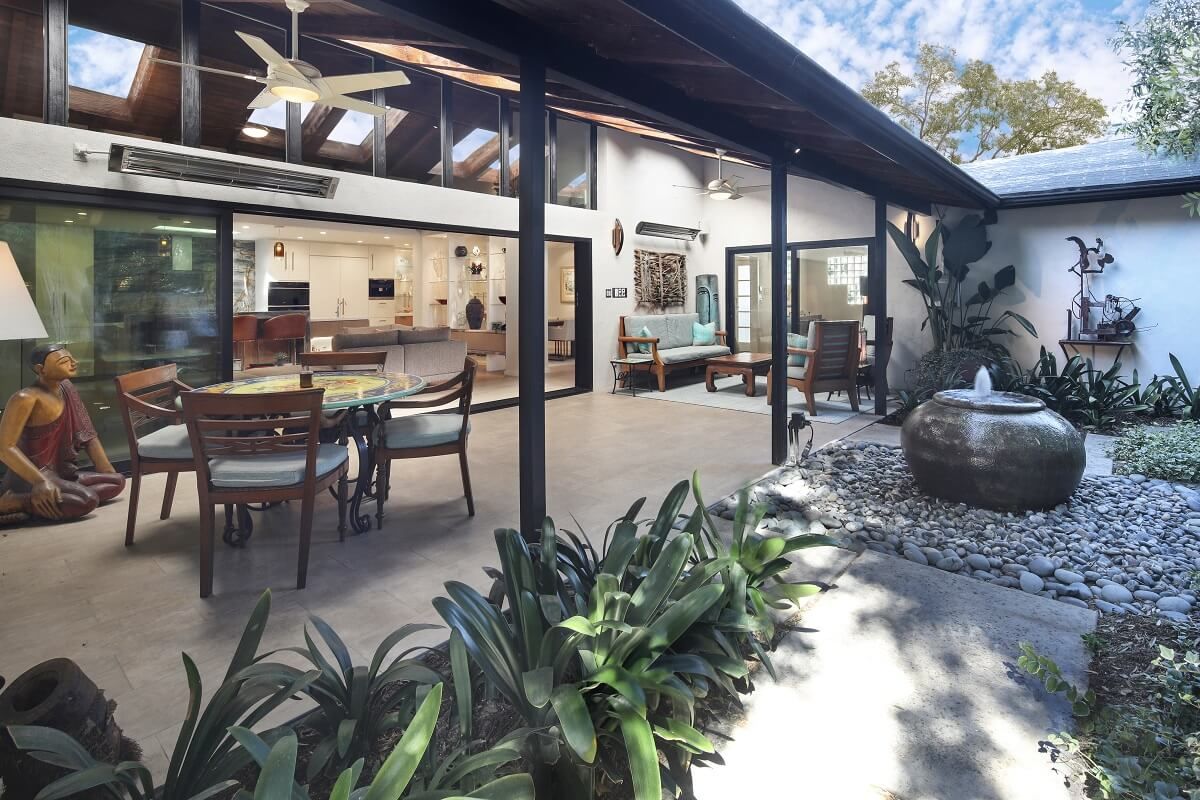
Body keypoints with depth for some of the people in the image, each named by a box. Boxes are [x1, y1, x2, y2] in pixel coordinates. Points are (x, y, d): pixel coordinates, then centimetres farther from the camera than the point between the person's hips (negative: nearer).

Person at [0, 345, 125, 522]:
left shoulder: (66, 388, 7)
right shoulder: (25, 398, -17)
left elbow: (87, 435, 11)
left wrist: (106, 471, 6)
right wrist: (41, 481, -32)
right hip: (29, 477, -9)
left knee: (117, 481, 1)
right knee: (87, 500, -30)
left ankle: (42, 500, -9)